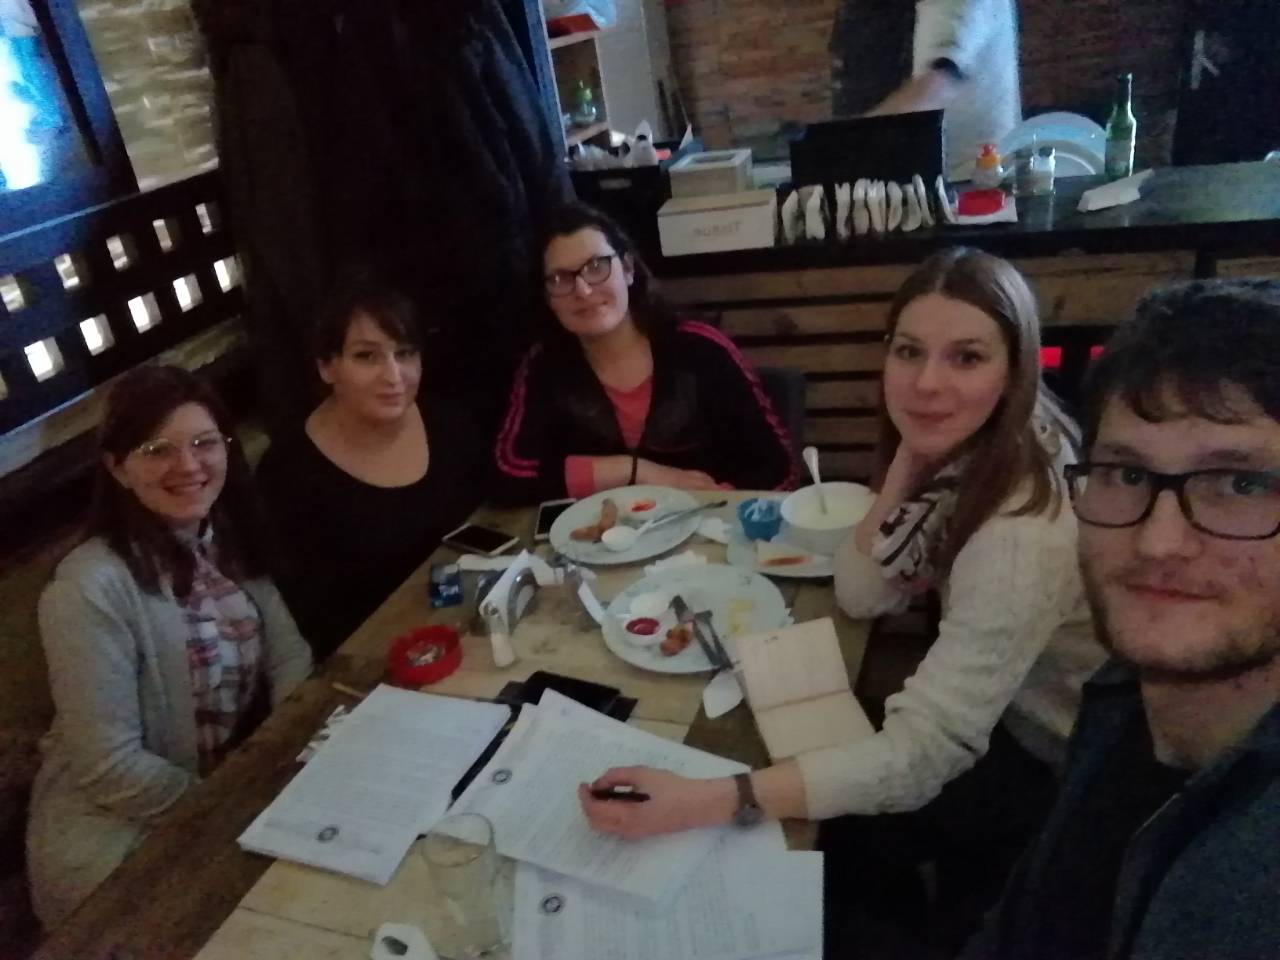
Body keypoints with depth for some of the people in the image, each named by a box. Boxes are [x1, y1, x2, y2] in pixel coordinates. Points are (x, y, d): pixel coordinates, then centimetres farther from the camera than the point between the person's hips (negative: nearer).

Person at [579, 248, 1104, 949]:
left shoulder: (1025, 526, -36)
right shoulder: (968, 449, -12)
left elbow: (920, 757, -39)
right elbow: (862, 596, -10)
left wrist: (705, 802, -46)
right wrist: (906, 464, -25)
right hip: (1007, 713, 6)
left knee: (835, 831, -1)